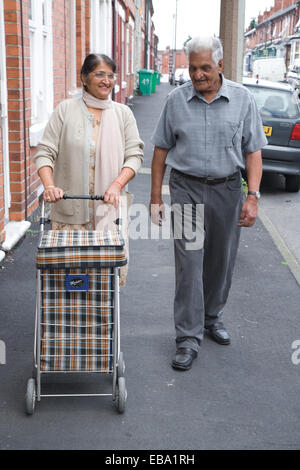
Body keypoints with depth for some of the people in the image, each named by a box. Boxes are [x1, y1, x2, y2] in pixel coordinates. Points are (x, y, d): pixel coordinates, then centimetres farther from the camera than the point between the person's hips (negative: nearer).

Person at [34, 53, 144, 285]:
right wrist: (49, 185, -16)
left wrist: (117, 184, -14)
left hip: (109, 208, 1)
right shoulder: (66, 110, 4)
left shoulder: (123, 113, 8)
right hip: (69, 209, -1)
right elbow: (45, 152, 1)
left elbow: (134, 155, 3)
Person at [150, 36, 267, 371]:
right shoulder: (176, 100, 0)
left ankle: (212, 318, 35)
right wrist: (156, 197, 3)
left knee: (221, 262, 13)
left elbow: (253, 151, 0)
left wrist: (252, 196, -8)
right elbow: (161, 150, 5)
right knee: (189, 263, -4)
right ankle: (189, 338, 2)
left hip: (226, 190, 1)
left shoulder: (242, 99, 0)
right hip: (187, 189, -1)